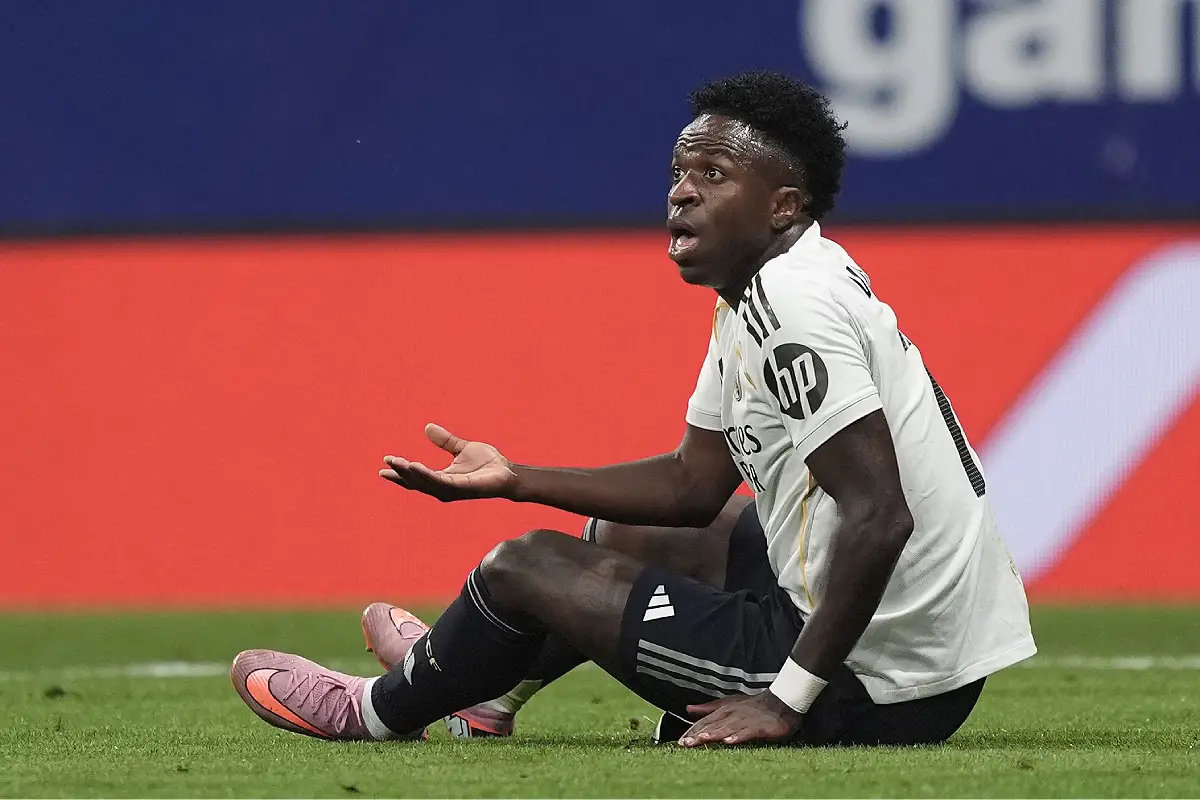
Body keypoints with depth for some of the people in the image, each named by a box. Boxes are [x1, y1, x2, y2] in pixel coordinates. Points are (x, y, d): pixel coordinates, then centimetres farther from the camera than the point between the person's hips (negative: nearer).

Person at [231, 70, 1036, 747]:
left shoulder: (793, 306, -20)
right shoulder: (764, 291, 11)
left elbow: (878, 518, -27)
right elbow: (694, 485, 19)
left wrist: (787, 700, -21)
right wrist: (516, 480, 15)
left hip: (872, 687, -9)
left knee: (524, 566, 4)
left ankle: (375, 712, 32)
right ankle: (483, 680, 51)